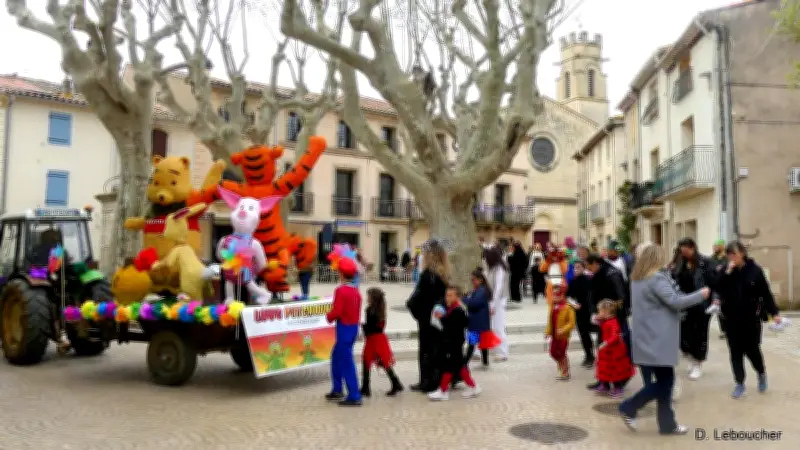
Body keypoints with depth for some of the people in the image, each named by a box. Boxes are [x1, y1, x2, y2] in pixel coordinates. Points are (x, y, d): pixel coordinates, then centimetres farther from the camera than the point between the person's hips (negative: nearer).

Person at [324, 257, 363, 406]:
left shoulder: (341, 290, -18)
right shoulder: (356, 290, 8)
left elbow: (336, 312, -21)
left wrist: (329, 317, -3)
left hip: (344, 328, -9)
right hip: (354, 327, 9)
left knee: (346, 362, -2)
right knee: (336, 356, 22)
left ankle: (354, 397, 0)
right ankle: (337, 390, 31)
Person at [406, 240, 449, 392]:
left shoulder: (427, 273, -18)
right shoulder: (444, 273, 4)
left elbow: (419, 294, -17)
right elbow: (444, 293, 9)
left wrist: (410, 303, 0)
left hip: (427, 316, -7)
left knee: (426, 349, 3)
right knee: (437, 348, 15)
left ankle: (427, 382, 10)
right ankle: (438, 379, 23)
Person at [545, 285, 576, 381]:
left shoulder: (568, 307, -15)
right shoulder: (552, 307, 4)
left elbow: (571, 322, -16)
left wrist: (563, 330, -25)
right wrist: (547, 331, 5)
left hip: (563, 335, -7)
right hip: (554, 335, 7)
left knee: (562, 353, 2)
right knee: (553, 352, 11)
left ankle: (565, 373, 18)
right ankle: (562, 370, 31)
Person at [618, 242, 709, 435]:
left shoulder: (637, 279, 12)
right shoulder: (657, 278, -16)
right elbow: (675, 301, -18)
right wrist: (701, 295, -7)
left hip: (646, 338, 9)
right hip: (657, 339, -9)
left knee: (662, 380, 12)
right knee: (664, 381, -2)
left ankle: (667, 423, 16)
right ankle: (629, 408, 0)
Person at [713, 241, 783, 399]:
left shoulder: (754, 270, -7)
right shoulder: (727, 271, 0)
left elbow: (765, 293, -5)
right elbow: (720, 289, -11)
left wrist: (774, 312, -9)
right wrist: (727, 273, -20)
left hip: (751, 318, -2)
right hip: (732, 318, 3)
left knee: (751, 350, 5)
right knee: (735, 352, 6)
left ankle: (761, 374, 35)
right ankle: (740, 383, 17)